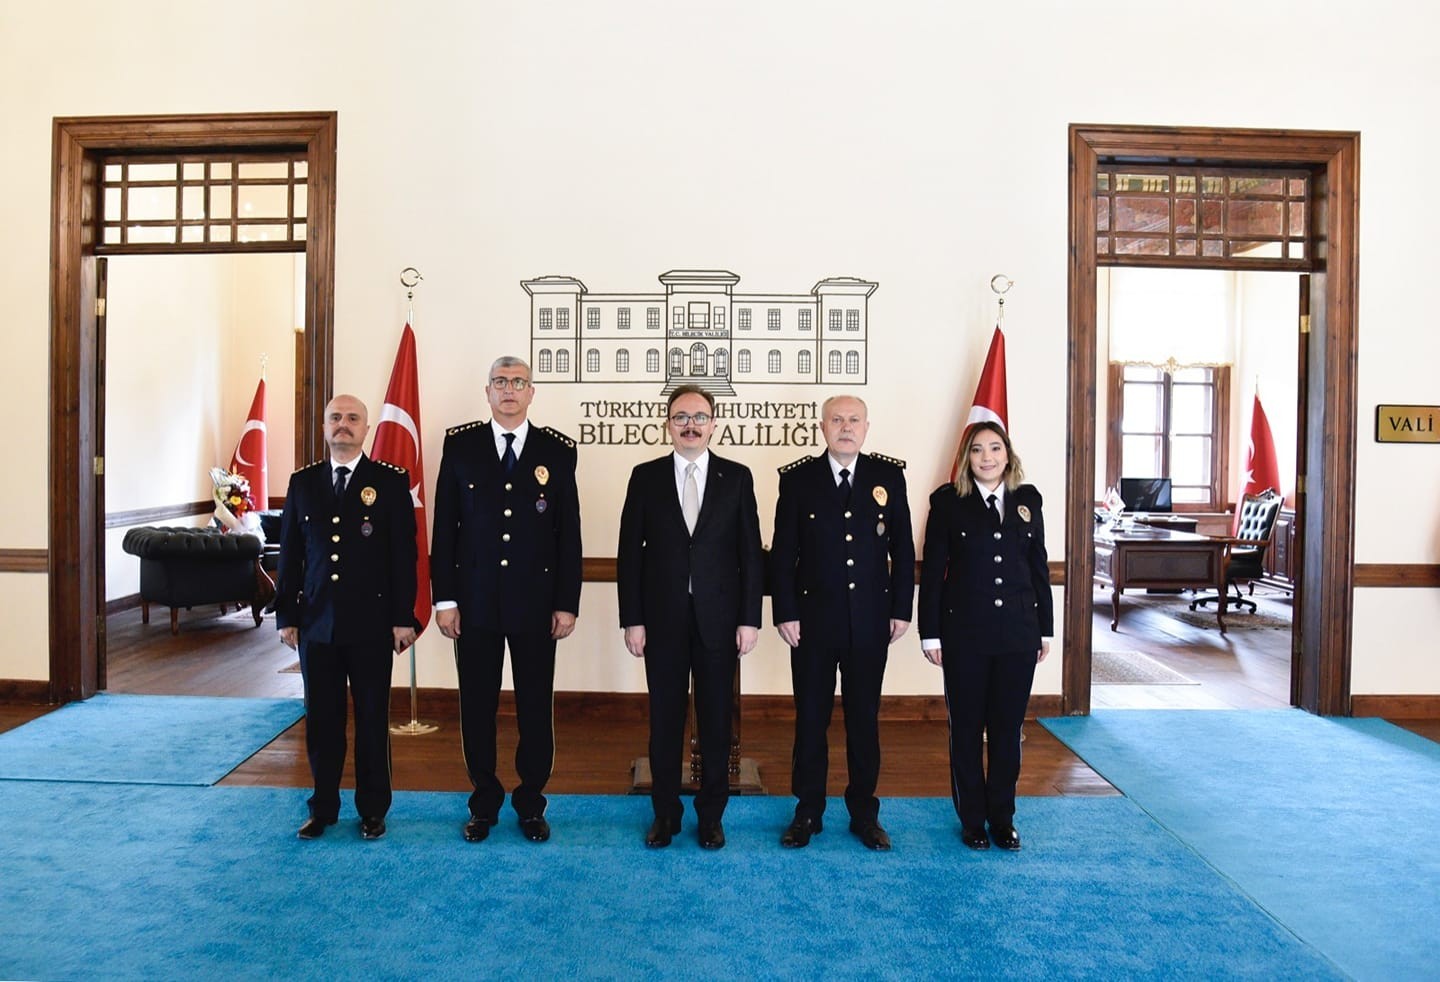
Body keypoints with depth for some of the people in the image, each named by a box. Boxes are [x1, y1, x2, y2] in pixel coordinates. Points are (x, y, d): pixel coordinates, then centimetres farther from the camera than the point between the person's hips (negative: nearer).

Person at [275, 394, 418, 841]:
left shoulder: (391, 481, -2)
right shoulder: (303, 482, 8)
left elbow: (404, 553, -5)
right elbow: (290, 553, 10)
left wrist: (403, 617, -8)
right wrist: (286, 616, 7)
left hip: (371, 624, -3)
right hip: (316, 623, 3)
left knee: (372, 719, 7)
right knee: (321, 719, 11)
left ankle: (372, 809, 22)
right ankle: (323, 808, 27)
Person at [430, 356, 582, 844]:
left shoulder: (558, 450, 2)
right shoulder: (460, 444, 3)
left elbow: (569, 532, 1)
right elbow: (444, 525, 3)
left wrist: (567, 602, -2)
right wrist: (444, 598, -2)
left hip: (535, 602, 0)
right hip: (474, 601, 1)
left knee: (536, 707, 7)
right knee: (477, 706, 10)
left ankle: (531, 802, 25)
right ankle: (484, 802, 28)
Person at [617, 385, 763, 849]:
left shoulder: (737, 477, 2)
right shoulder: (645, 477, 2)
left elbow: (750, 551, 1)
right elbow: (629, 552, 1)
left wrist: (750, 618, -4)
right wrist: (632, 619, -3)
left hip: (719, 618, 0)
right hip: (663, 618, 0)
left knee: (716, 718, 9)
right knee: (665, 718, 10)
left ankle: (711, 813, 26)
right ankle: (665, 811, 27)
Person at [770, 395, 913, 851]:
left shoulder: (889, 475, 2)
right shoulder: (797, 478, -1)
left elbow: (902, 548, 5)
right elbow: (783, 552, -1)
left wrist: (901, 609, 1)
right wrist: (785, 613, -6)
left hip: (870, 620, 1)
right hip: (814, 618, -1)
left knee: (864, 718, 12)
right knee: (810, 718, 9)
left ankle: (864, 812, 27)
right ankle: (808, 811, 25)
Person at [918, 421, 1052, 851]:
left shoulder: (1028, 499, 6)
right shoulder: (947, 500, -3)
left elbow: (1039, 566, 10)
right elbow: (932, 569, -4)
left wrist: (1045, 628, 9)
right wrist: (930, 632, -7)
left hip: (1018, 634, 3)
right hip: (964, 634, -2)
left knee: (1008, 729, 12)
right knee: (967, 729, 9)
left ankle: (1003, 818, 28)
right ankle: (972, 819, 25)